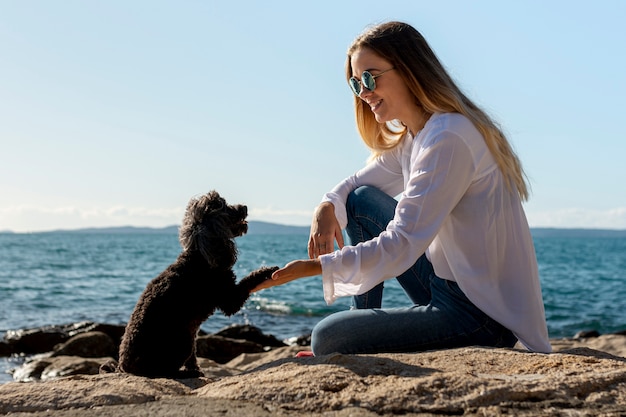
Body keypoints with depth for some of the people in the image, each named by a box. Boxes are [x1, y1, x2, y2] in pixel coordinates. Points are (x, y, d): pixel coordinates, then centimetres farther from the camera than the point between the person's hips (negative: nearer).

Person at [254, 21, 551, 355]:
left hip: (485, 313, -10)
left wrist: (313, 267, -24)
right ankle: (366, 332, 14)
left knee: (327, 340, -15)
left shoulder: (449, 138, -21)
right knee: (362, 201, 11)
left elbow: (399, 248, -26)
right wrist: (328, 207, -4)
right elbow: (357, 183, 20)